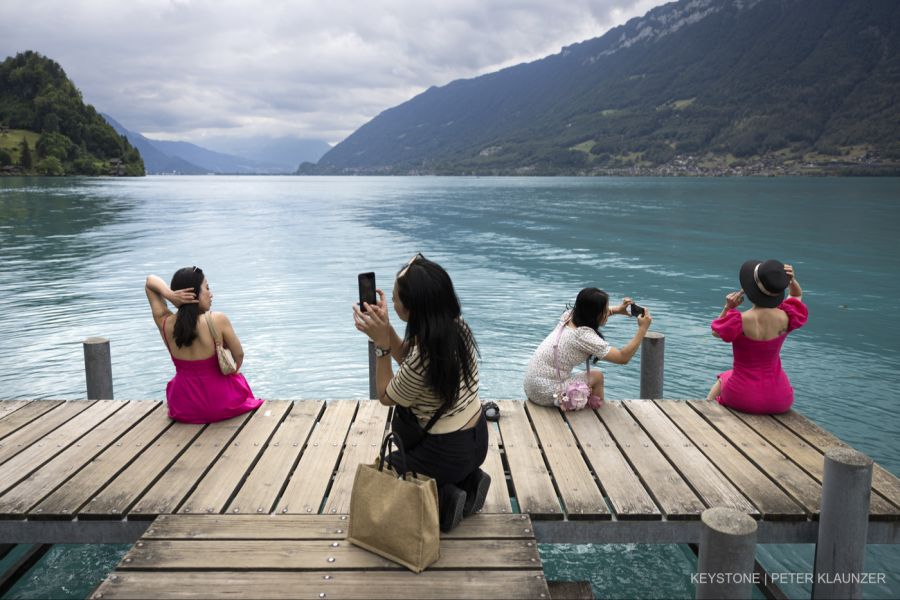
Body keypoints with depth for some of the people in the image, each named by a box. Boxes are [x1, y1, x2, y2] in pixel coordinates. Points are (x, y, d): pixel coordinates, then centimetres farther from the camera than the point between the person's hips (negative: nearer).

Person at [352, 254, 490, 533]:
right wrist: (385, 327, -5)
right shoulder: (456, 326, -9)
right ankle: (467, 479, 16)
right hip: (477, 438, 7)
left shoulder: (423, 357, -31)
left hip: (449, 454, -7)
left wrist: (381, 344, -17)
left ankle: (442, 499, 0)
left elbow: (386, 397, -11)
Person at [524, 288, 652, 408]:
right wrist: (642, 328, -14)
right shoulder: (584, 336, -23)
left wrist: (617, 310, 10)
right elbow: (623, 358, -20)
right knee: (597, 377, 7)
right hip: (546, 394, -8)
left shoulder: (569, 315, -1)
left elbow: (589, 312, 23)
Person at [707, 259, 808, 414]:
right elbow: (798, 295, 11)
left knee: (722, 380, 37)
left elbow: (716, 332, 1)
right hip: (778, 401, 2)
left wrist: (728, 308, -13)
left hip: (742, 397, -2)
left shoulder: (738, 321, -25)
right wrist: (791, 280, -9)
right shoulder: (785, 317, -15)